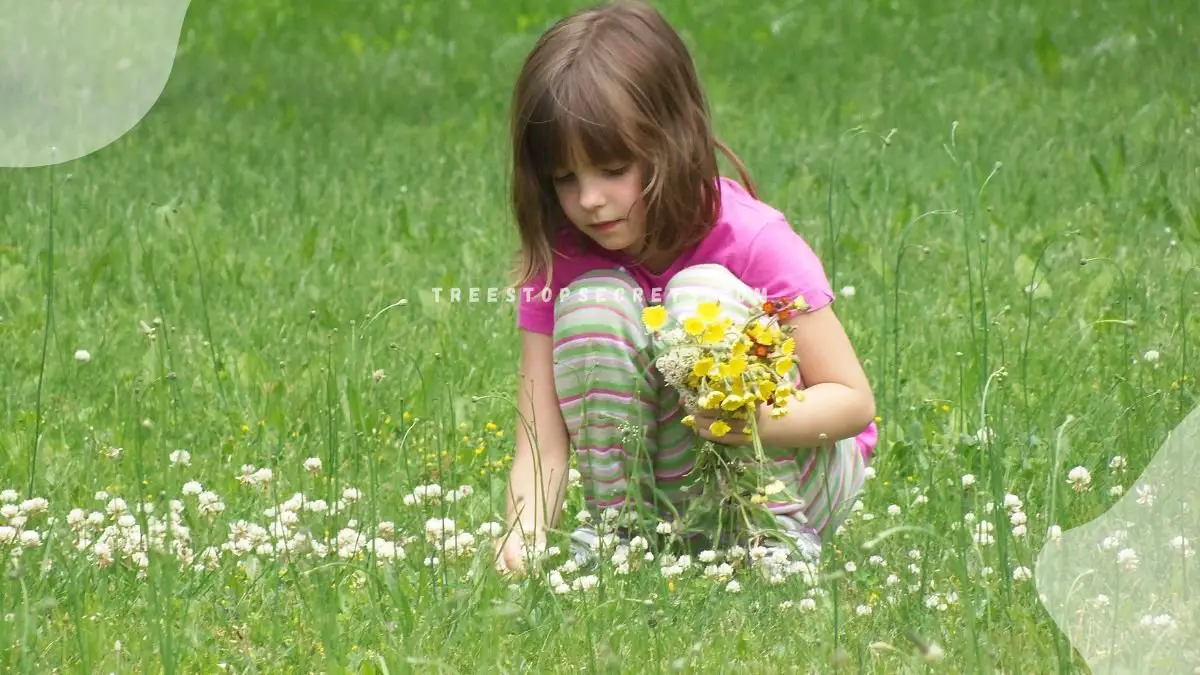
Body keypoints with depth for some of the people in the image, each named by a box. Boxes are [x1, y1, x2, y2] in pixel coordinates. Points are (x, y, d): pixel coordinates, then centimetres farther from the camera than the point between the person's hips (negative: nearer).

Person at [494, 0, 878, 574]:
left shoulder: (753, 242, -20)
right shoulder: (556, 264, -10)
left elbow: (854, 400, -18)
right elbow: (542, 444, -15)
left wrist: (754, 419, -39)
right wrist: (524, 535, -36)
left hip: (790, 467, -3)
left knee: (701, 292, -27)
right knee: (593, 303, -22)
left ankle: (779, 537, -21)